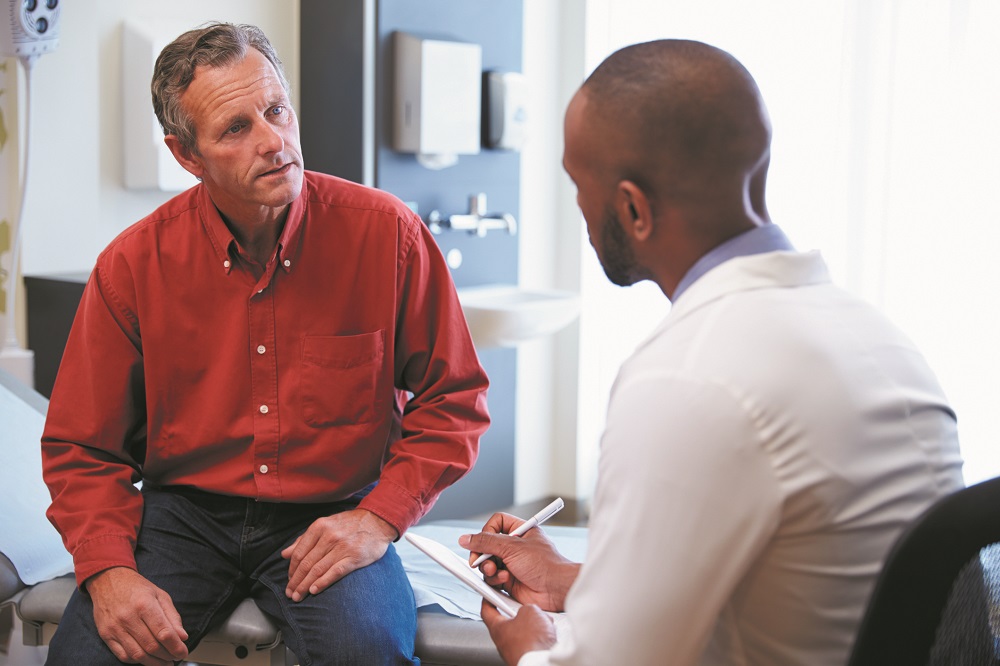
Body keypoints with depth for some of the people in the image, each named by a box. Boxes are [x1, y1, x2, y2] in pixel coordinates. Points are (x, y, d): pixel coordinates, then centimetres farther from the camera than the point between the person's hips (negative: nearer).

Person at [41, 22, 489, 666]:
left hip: (334, 513, -1)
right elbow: (81, 449, 2)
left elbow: (453, 401, 0)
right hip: (184, 511, 2)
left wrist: (380, 517, -12)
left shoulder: (387, 233, -9)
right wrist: (110, 571, -15)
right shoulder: (133, 265, -5)